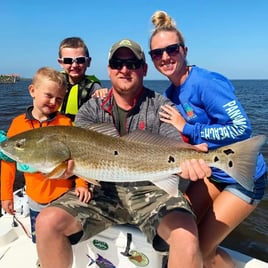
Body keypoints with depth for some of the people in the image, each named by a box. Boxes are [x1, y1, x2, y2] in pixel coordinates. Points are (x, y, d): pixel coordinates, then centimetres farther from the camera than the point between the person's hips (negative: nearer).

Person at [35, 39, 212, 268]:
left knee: (186, 235, -30)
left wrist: (188, 158, -37)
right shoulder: (92, 109, 6)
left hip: (152, 189, -2)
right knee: (47, 222, -16)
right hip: (103, 190, 3)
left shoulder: (161, 106, 1)